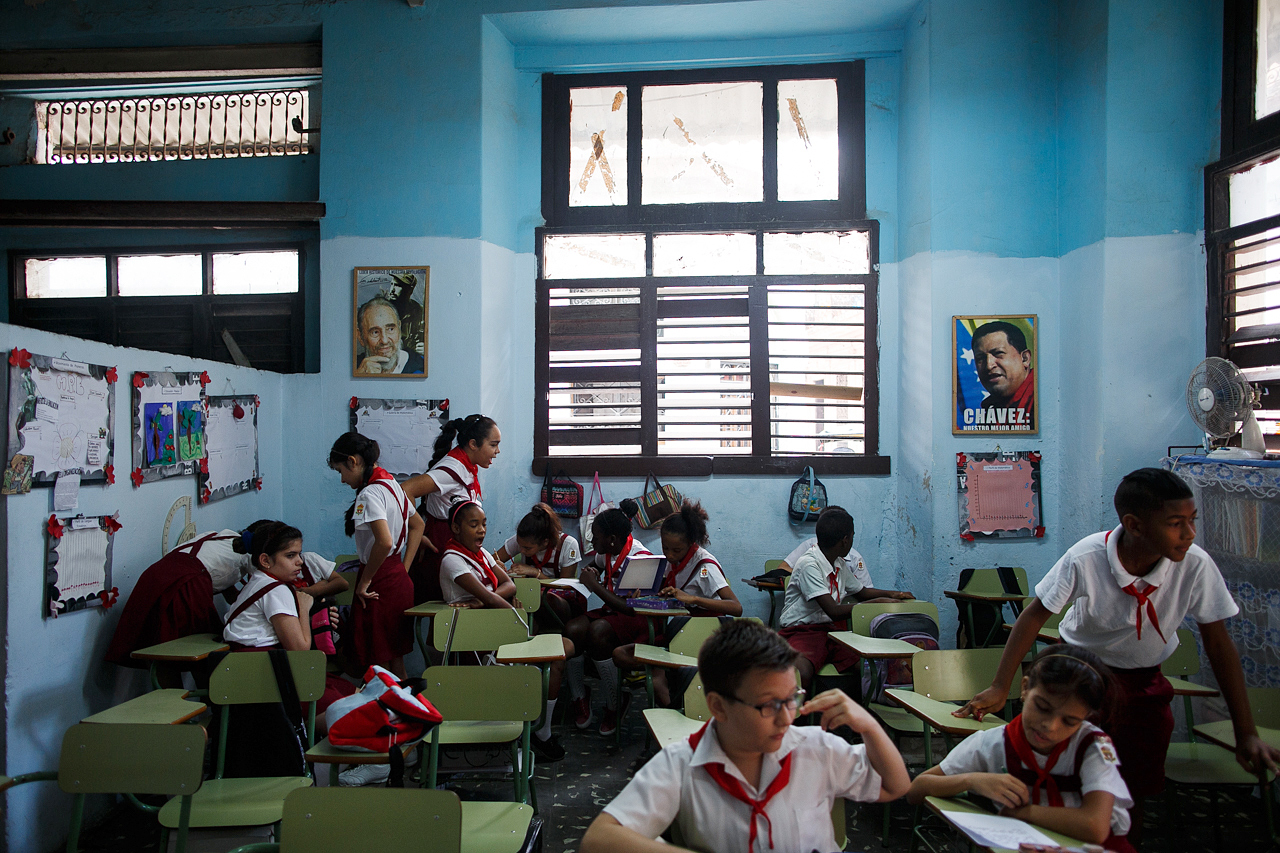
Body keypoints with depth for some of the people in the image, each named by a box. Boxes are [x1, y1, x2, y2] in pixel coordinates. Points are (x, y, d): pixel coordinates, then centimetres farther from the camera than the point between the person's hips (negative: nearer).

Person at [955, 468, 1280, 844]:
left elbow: (1218, 642, -12)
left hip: (1143, 680, 2)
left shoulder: (1196, 566, -25)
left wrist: (1247, 733, -11)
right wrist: (1000, 687, -21)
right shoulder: (1085, 559, -30)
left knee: (1132, 791, 5)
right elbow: (1035, 615, -18)